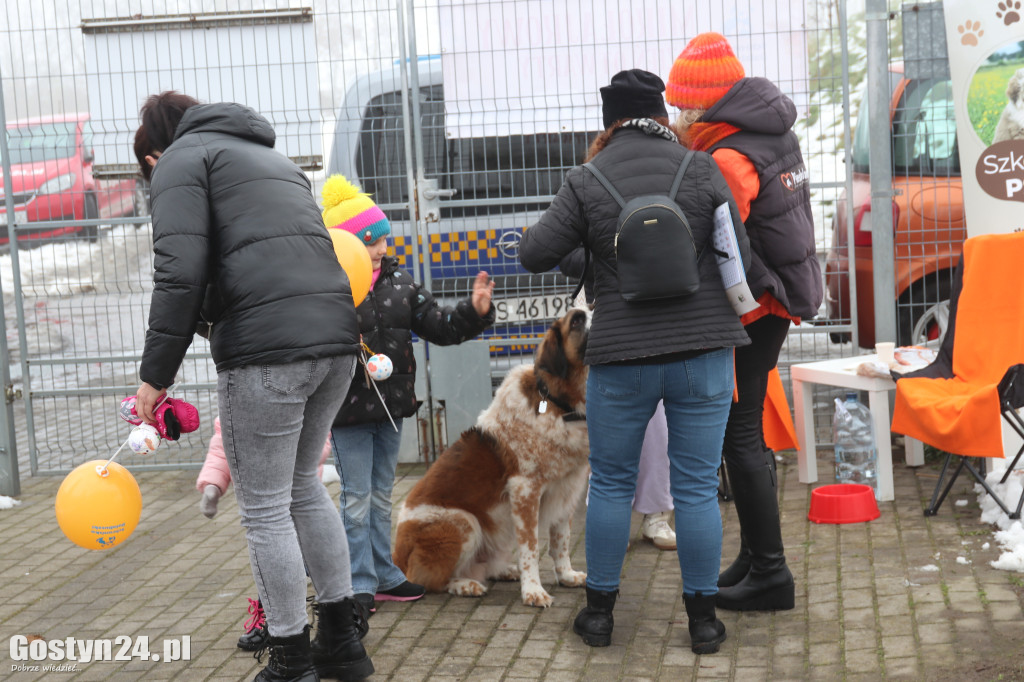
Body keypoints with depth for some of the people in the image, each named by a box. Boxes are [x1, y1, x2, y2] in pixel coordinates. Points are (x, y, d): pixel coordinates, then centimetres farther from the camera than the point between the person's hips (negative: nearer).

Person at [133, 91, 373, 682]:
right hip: (336, 339, 8)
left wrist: (157, 374, -5)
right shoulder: (275, 160, 29)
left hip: (266, 350, -8)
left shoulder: (183, 157, 5)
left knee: (265, 508, 4)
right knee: (303, 485, 22)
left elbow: (181, 273, -8)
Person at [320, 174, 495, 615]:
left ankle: (384, 576, 27)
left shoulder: (399, 282, 5)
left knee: (382, 496, 16)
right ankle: (359, 584, 11)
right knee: (357, 498, 1)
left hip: (390, 407, 6)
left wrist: (474, 311, -9)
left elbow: (437, 325, 5)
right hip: (348, 412, -6)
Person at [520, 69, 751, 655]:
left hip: (622, 356, 0)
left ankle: (600, 612, 22)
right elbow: (740, 255, 2)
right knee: (697, 486, 7)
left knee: (611, 483, 14)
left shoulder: (586, 183, -4)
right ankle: (703, 618, 15)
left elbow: (534, 255, -3)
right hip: (703, 351, 1)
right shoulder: (701, 169, -2)